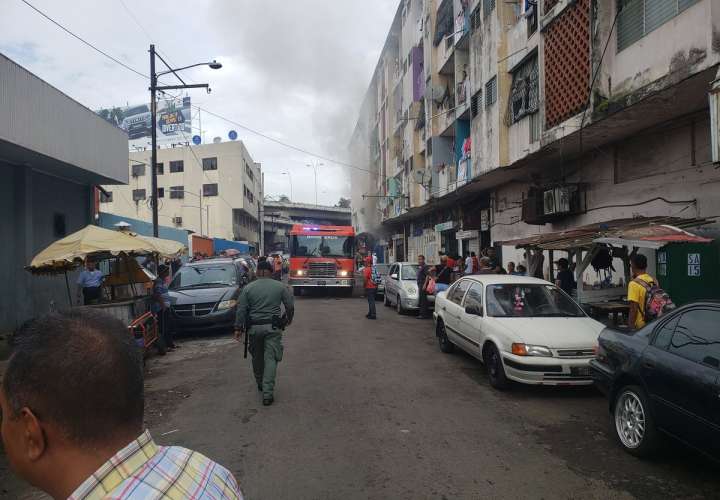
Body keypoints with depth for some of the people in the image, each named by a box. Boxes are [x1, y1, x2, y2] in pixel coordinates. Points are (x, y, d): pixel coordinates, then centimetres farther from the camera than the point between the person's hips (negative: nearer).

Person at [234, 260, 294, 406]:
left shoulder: (248, 287, 0)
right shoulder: (280, 286, 0)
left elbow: (241, 309, -2)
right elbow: (290, 306, 3)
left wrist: (238, 328, 4)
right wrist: (289, 319, 21)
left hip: (254, 327, 2)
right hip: (273, 327, -1)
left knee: (257, 357, 19)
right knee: (270, 358, -2)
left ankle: (260, 384, 35)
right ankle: (267, 393, -9)